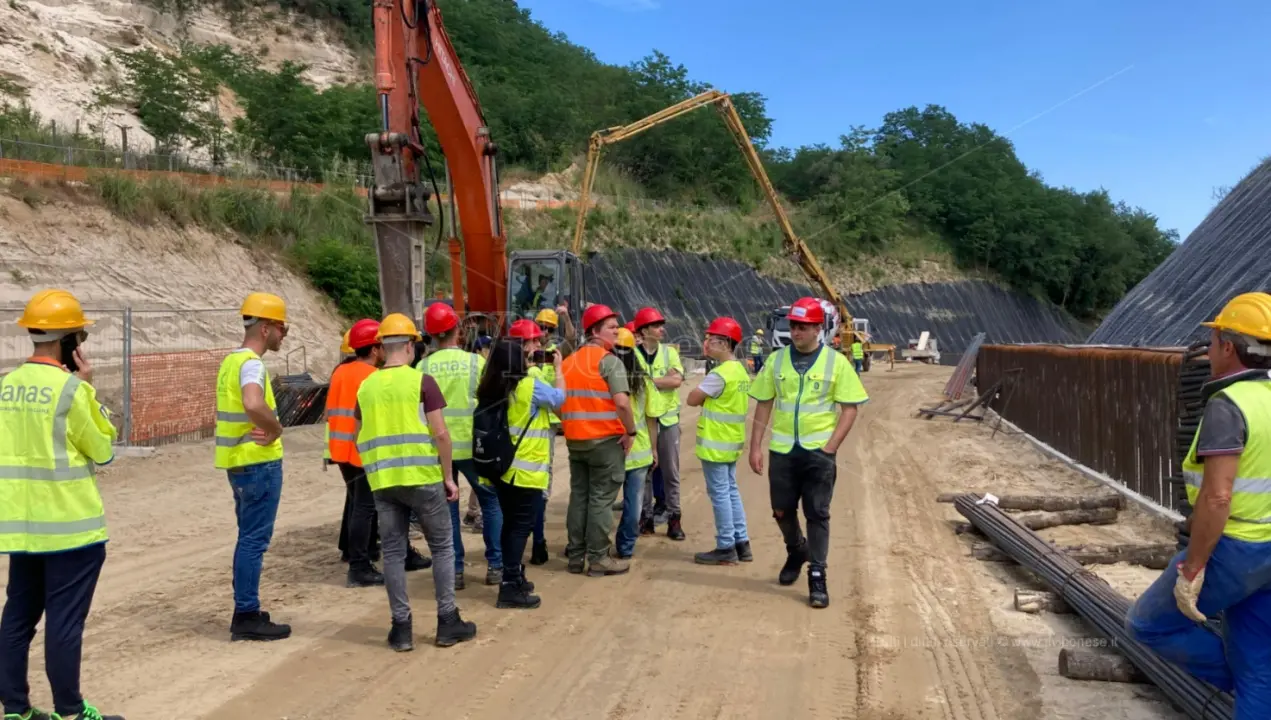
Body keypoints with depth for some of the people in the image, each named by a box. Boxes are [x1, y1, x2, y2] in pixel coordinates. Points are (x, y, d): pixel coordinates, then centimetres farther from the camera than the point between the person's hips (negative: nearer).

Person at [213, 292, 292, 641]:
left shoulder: (231, 360, 13)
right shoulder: (252, 363, -17)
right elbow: (254, 404, -36)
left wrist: (268, 426, 0)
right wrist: (276, 428, -19)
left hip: (240, 461, 10)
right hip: (259, 462, -10)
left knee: (249, 538, 16)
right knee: (254, 540, -3)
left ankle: (245, 612, 23)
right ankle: (247, 617, 3)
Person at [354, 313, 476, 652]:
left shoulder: (366, 387, 7)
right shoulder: (421, 381, -7)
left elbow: (360, 439, 12)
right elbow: (440, 433, -9)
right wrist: (448, 477, -1)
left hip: (383, 482, 4)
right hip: (423, 478, -4)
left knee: (393, 552, 9)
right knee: (442, 547, 10)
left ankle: (401, 627, 12)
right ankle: (447, 622, 13)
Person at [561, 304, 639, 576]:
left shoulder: (568, 362, 11)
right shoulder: (609, 361, -12)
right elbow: (621, 401, -22)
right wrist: (630, 432, -11)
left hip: (575, 439, 7)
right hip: (605, 439, -7)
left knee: (578, 496, 13)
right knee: (601, 499, 0)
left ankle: (576, 556, 19)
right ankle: (598, 558, 6)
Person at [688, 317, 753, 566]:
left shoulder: (720, 374, -19)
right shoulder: (741, 371, 10)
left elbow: (692, 399, -14)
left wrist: (702, 396, 3)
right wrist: (708, 399, 0)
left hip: (715, 443, -9)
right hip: (732, 442, 9)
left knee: (720, 494, -2)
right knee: (731, 491, 15)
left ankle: (726, 548, 5)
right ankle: (741, 543, 20)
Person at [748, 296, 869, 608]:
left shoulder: (835, 362, -4)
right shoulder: (776, 360, 3)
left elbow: (850, 408, -3)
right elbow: (764, 405, 6)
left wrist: (830, 446, -11)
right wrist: (755, 446, 1)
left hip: (818, 451, -3)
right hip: (781, 450, 3)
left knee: (817, 514, 0)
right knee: (782, 511, 12)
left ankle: (817, 576, 8)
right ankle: (796, 551, 40)